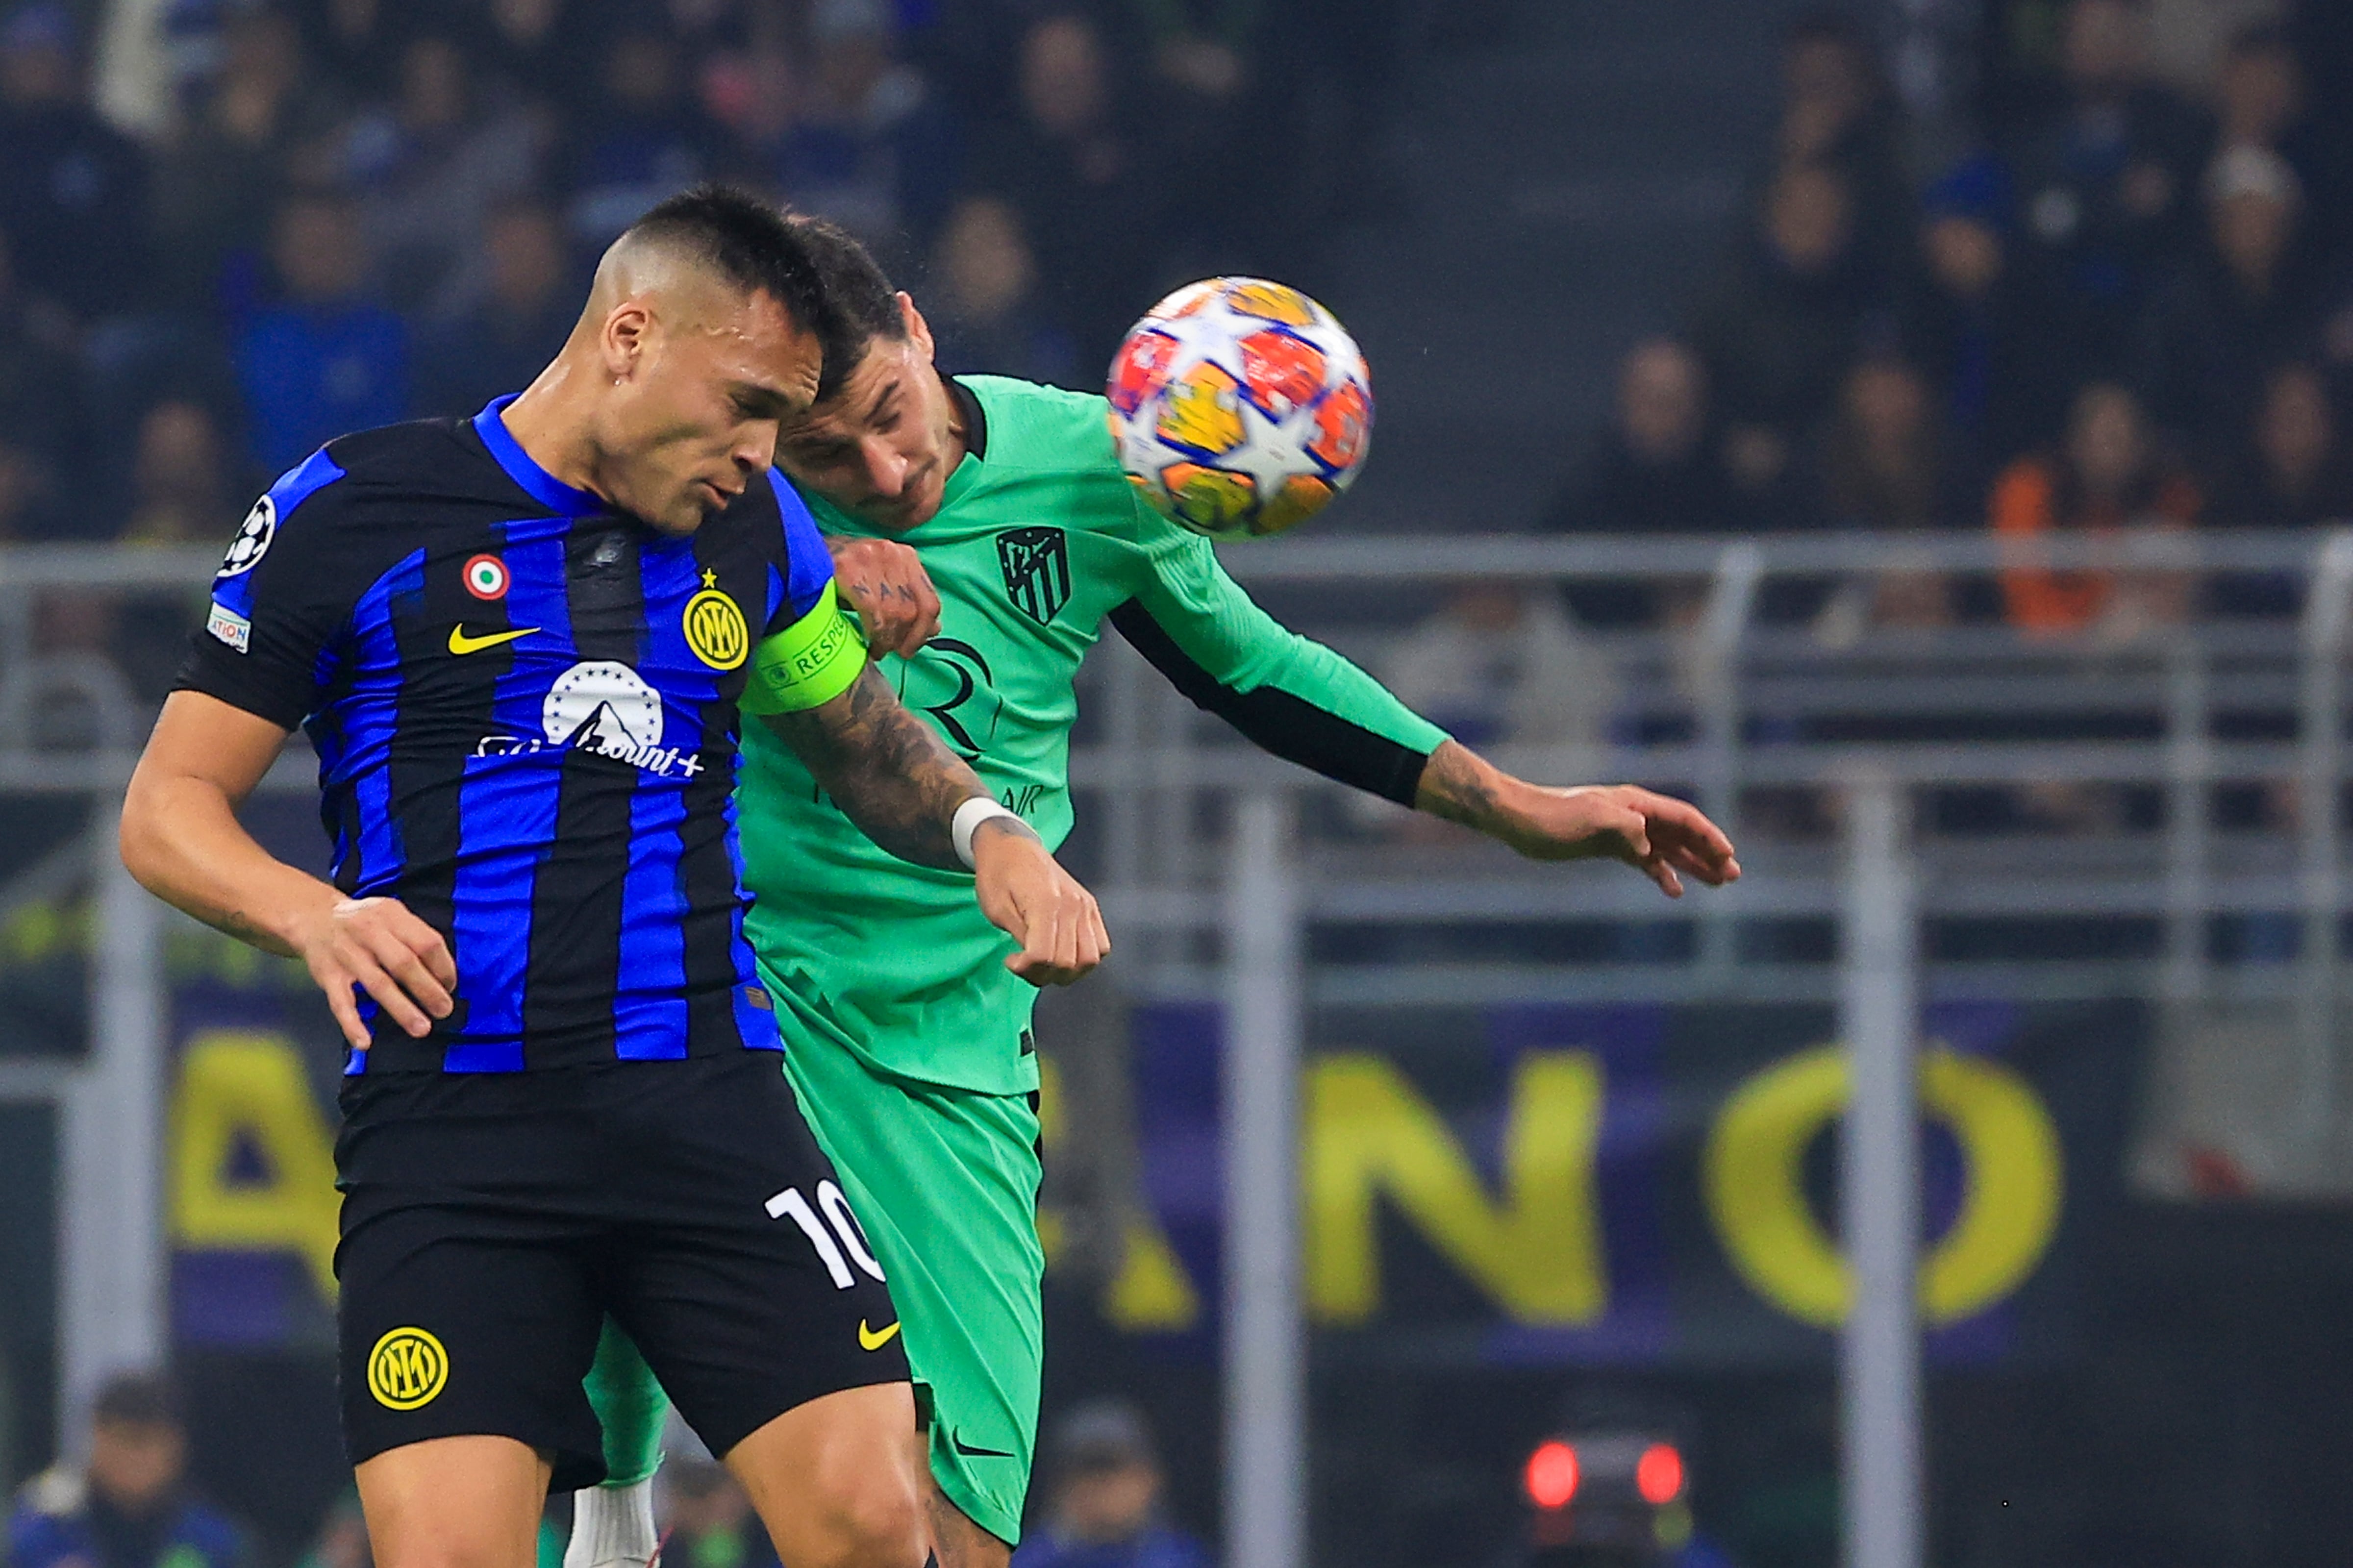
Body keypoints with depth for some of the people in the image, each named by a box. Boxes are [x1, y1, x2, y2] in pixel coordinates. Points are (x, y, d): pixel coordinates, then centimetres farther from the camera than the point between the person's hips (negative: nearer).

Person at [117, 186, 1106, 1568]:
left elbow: (866, 740, 32)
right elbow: (169, 808, 4)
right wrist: (317, 917, -15)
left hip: (707, 1096, 3)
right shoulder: (350, 511, 2)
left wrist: (986, 830, 10)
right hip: (451, 1124, -3)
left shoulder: (754, 532, 14)